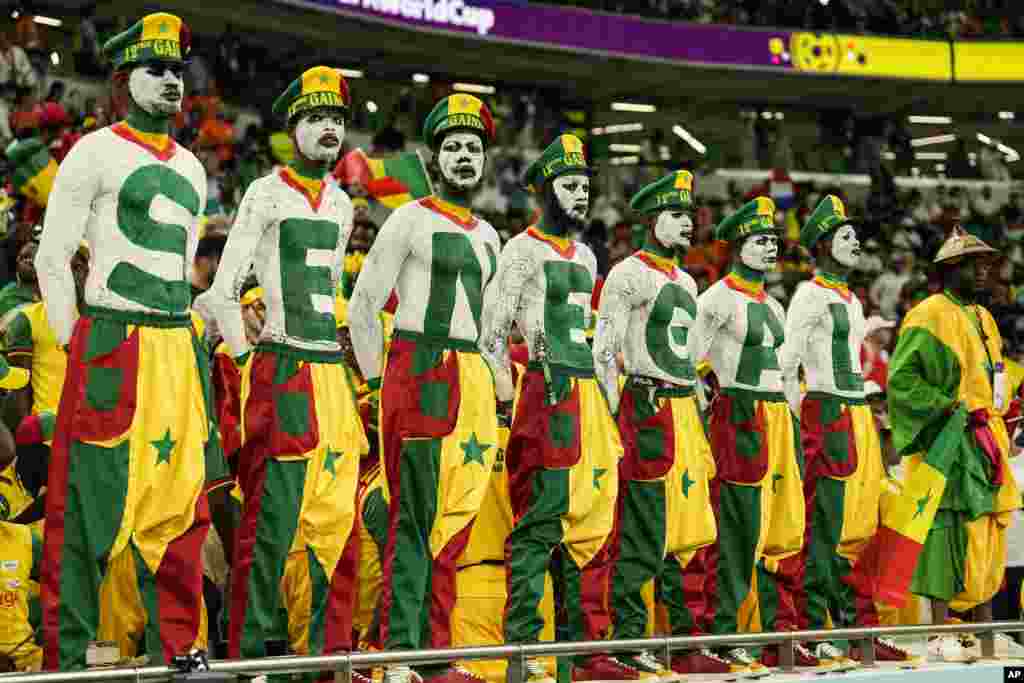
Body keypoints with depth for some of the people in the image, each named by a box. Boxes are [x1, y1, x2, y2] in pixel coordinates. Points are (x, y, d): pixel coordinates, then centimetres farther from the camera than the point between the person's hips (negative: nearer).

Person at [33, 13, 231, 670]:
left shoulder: (190, 168, 18)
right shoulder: (96, 153, -2)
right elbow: (52, 259, -3)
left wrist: (184, 337, 16)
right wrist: (78, 344, -4)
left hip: (179, 351, 7)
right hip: (110, 348, -6)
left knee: (178, 505, 8)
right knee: (89, 504, -5)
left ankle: (178, 649, 16)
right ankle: (67, 657, 2)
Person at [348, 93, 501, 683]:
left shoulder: (488, 236, 20)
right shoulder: (411, 220, -1)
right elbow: (362, 307, -1)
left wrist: (496, 386, 19)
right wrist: (378, 380, -5)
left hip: (472, 379, 7)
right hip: (420, 370, -7)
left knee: (456, 521, 5)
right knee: (415, 517, -9)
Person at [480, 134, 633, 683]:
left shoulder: (585, 257, 21)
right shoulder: (523, 251, -4)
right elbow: (491, 332, -8)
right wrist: (507, 404, -14)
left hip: (588, 397, 8)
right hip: (545, 393, -8)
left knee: (593, 525, 8)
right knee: (539, 522, -10)